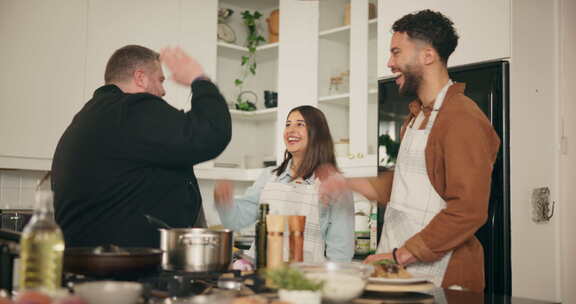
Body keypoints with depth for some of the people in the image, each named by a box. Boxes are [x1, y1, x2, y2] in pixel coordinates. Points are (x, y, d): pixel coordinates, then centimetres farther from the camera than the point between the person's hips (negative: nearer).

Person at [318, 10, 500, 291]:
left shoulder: (462, 119, -15)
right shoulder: (416, 117, 18)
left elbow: (468, 211, -23)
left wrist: (398, 256, -19)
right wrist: (347, 184, 19)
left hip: (439, 278, -8)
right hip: (395, 269, 9)